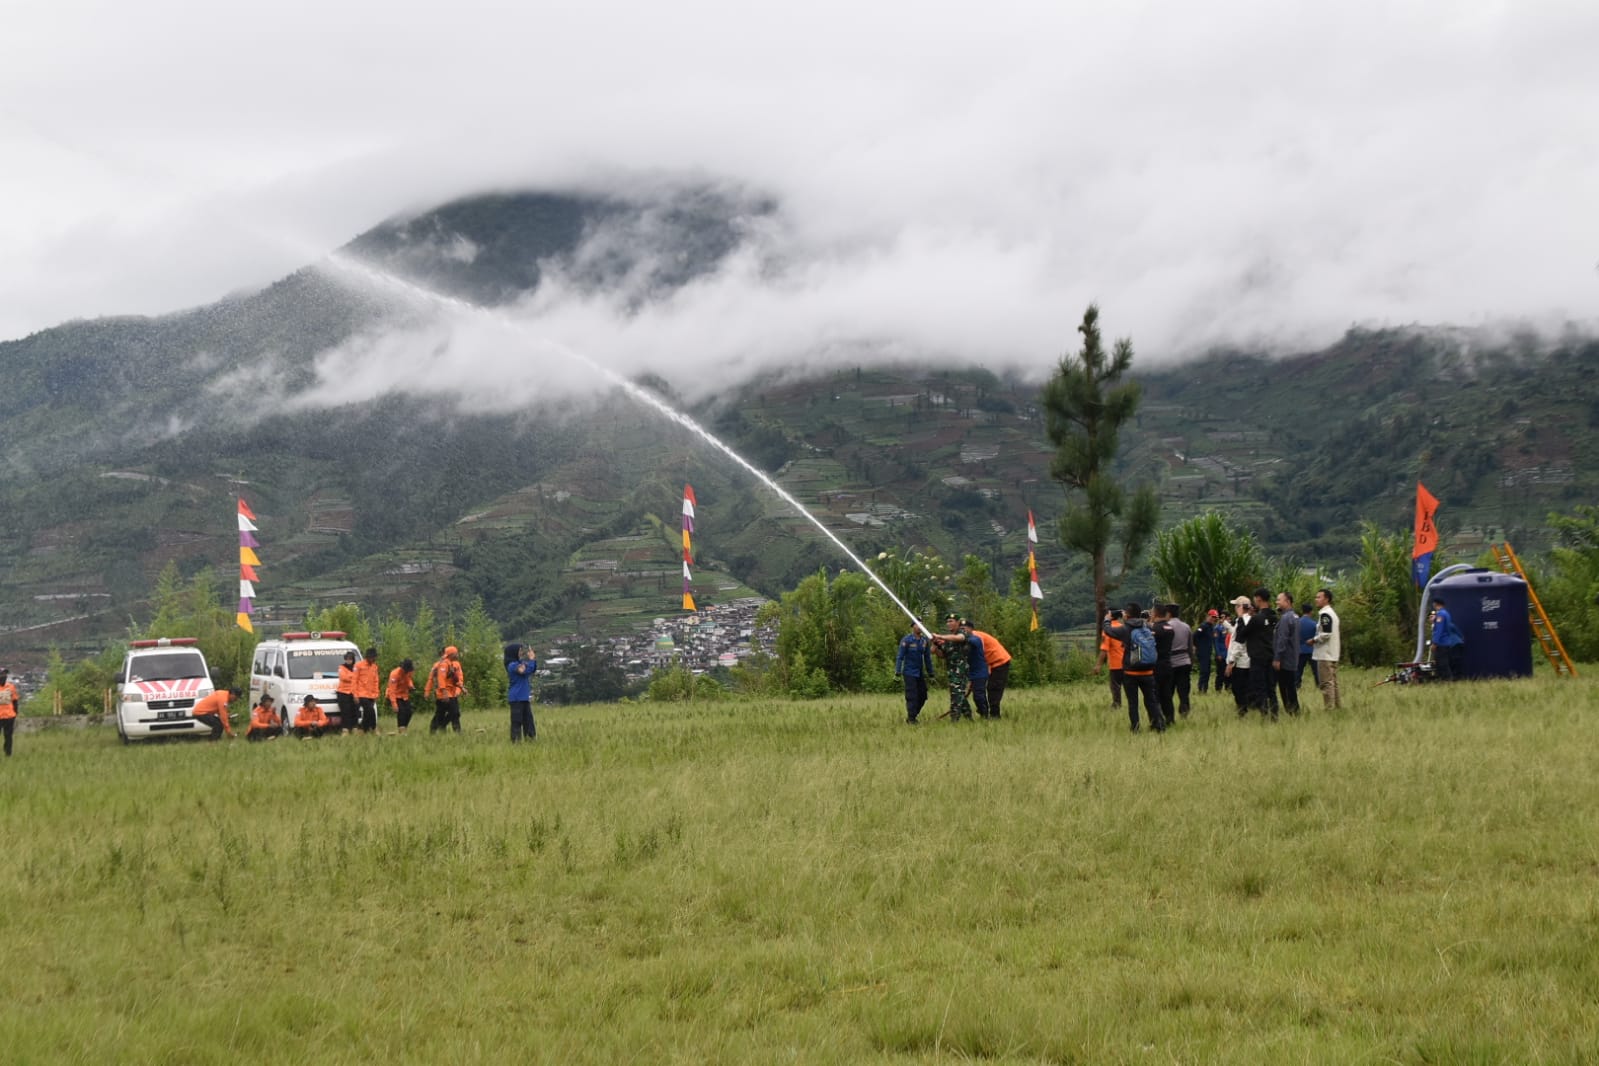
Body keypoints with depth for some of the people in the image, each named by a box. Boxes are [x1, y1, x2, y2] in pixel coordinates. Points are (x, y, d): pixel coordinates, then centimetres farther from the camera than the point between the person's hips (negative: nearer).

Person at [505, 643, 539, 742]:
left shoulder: (520, 663, 13)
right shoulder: (512, 665, -15)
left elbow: (533, 670, 16)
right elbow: (525, 671, -26)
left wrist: (533, 660, 1)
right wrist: (531, 659, -15)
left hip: (524, 697, 9)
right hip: (516, 697, -9)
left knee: (528, 718, 12)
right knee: (517, 719, -5)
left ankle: (531, 737, 17)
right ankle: (515, 740, -2)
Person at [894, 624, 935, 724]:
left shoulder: (924, 640, 6)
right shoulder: (906, 640, -9)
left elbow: (927, 658, 14)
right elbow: (900, 657, -9)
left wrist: (930, 673, 14)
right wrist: (898, 672, -14)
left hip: (920, 673, 6)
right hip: (909, 673, -6)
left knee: (922, 696, 7)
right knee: (912, 697, -7)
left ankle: (912, 716, 21)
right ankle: (910, 719, 1)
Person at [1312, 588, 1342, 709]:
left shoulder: (1324, 614, -13)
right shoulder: (1332, 613, 18)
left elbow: (1326, 634, -22)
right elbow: (1339, 634, 22)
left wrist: (1314, 640, -8)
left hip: (1325, 655, -10)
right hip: (1333, 655, 10)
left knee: (1326, 683, -8)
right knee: (1333, 683, 14)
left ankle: (1329, 708, -10)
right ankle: (1338, 706, 18)